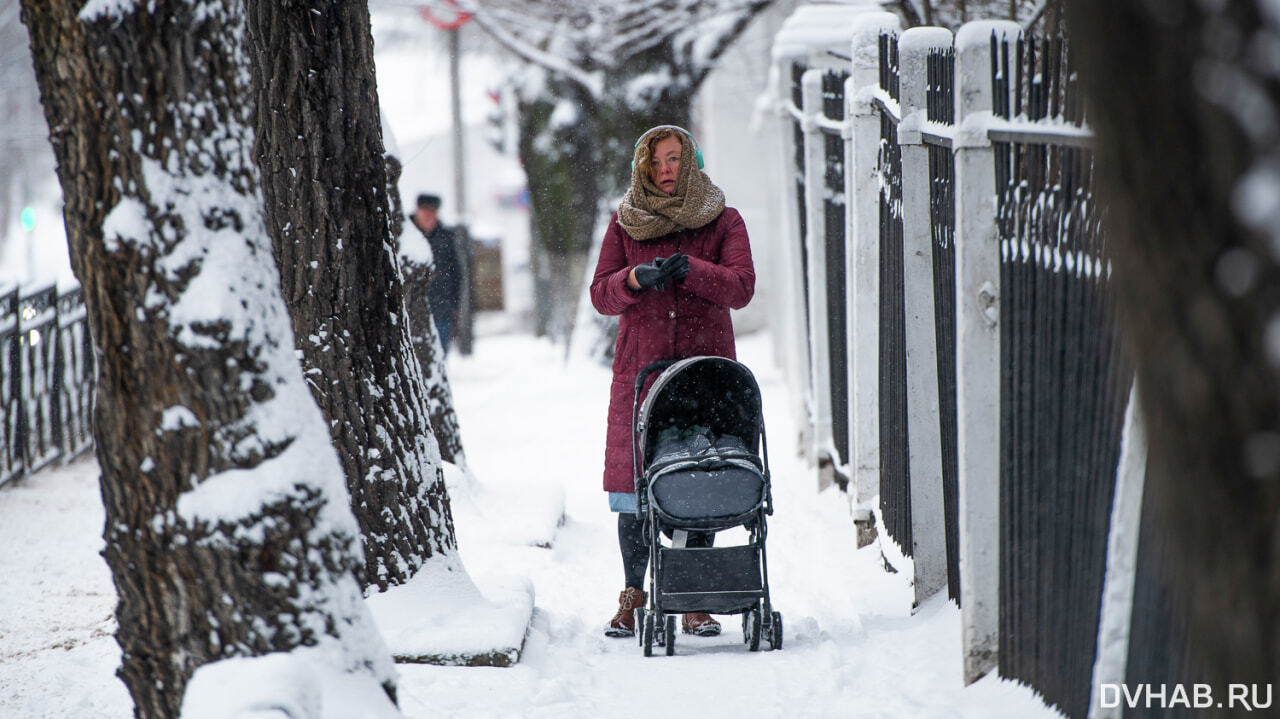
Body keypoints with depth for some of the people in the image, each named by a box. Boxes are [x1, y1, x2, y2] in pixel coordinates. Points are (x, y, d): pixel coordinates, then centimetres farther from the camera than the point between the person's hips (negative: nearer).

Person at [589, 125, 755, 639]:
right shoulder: (625, 224, 10)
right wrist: (636, 278, -16)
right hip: (640, 366, 1)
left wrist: (689, 269, -20)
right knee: (634, 481, -4)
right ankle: (633, 597, 7)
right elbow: (601, 295, 4)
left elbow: (741, 287, -5)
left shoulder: (723, 222, 7)